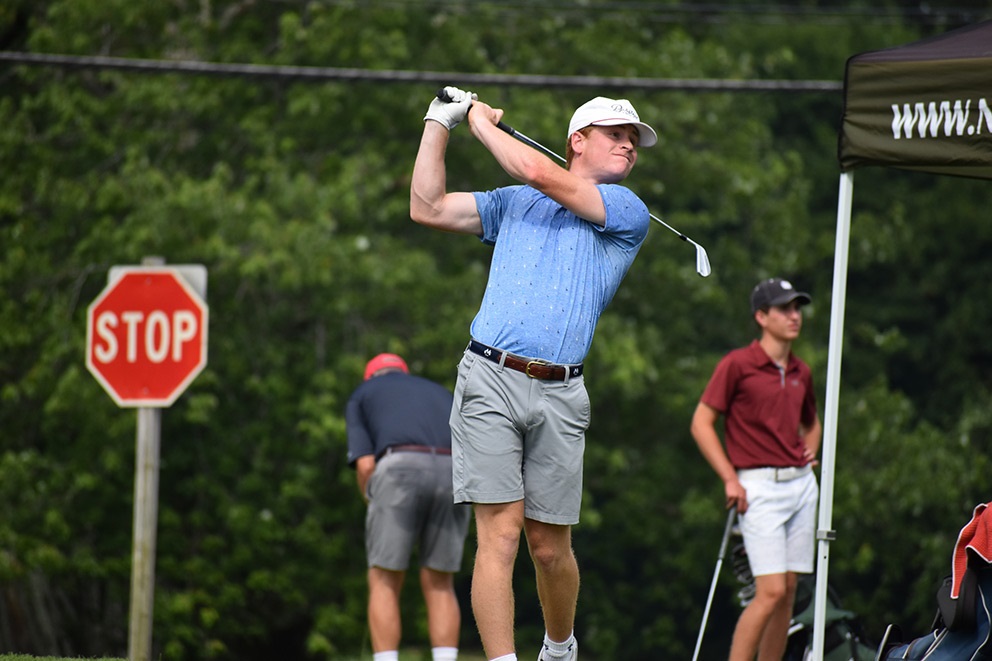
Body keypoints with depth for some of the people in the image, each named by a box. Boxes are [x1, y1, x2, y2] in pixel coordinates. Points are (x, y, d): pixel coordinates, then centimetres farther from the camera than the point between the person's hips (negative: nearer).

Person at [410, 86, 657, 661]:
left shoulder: (627, 212, 7)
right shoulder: (514, 203, 19)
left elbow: (540, 174, -3)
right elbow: (429, 209, 20)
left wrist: (484, 122, 10)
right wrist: (439, 125, 17)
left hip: (558, 396, 0)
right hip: (491, 380, 0)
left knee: (549, 547, 5)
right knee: (500, 533, -10)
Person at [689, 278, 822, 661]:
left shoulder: (801, 372, 14)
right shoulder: (737, 364, -6)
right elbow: (701, 423, -6)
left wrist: (809, 452, 12)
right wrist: (730, 479, -11)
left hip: (801, 484, 7)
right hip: (760, 488, -7)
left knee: (788, 591, 4)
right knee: (770, 592, -15)